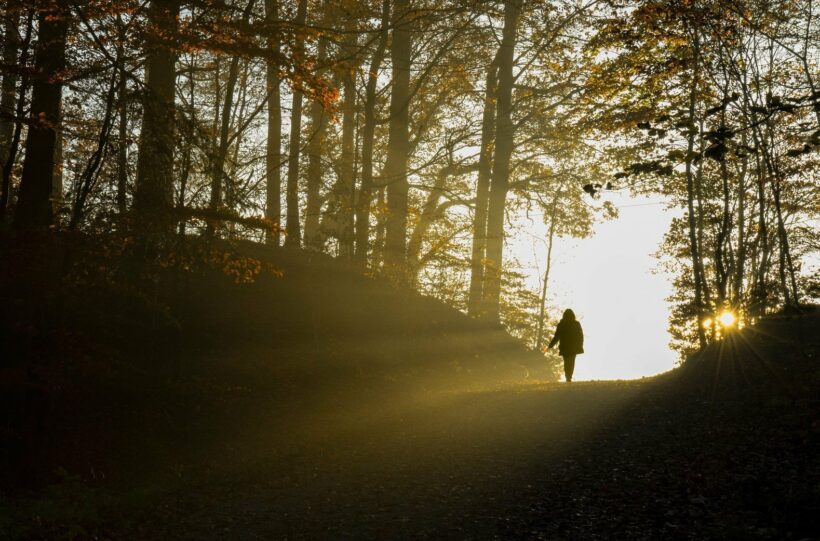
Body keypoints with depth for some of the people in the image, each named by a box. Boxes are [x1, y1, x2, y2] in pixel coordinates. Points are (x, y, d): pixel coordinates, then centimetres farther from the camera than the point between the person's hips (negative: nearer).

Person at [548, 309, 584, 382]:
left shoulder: (561, 324, -9)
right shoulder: (577, 324, -3)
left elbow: (557, 336, -8)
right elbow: (581, 336, 1)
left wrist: (550, 346, 0)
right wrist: (580, 346, 13)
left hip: (565, 347, -1)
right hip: (574, 347, 1)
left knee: (566, 362, 9)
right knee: (572, 362, 13)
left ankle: (568, 378, -2)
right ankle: (569, 377, 10)